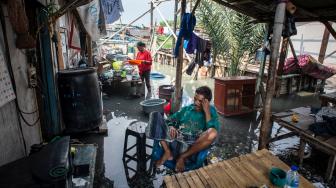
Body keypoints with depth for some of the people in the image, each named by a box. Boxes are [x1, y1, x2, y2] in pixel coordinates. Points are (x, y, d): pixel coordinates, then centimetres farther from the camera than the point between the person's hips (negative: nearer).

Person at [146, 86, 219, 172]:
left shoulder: (211, 112, 10)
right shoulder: (186, 108, 19)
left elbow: (213, 130, -9)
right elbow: (170, 120, 16)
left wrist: (207, 111, -10)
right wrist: (171, 127, -6)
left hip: (194, 144, -2)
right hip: (177, 139, 3)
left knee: (213, 133, -33)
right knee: (156, 116, -11)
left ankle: (183, 157, -17)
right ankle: (167, 152, -19)